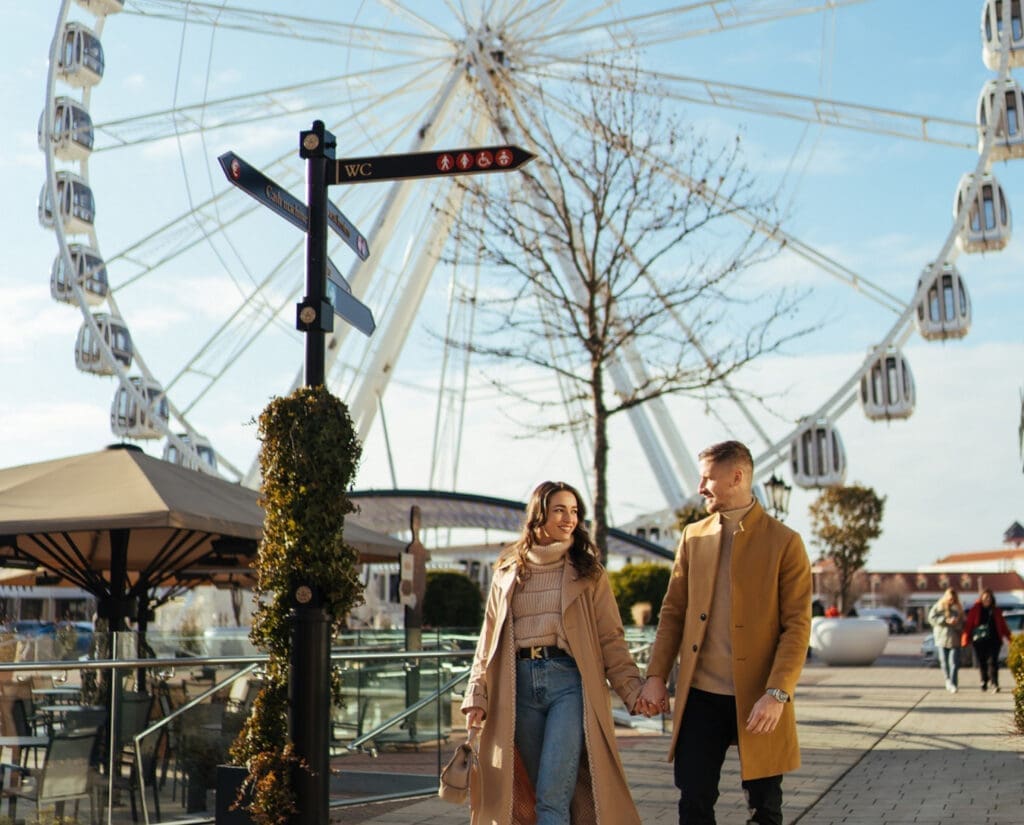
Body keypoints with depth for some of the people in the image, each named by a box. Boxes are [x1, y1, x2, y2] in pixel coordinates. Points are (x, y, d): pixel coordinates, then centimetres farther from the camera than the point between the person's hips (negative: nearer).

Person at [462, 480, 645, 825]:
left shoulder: (588, 573, 8)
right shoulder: (507, 573, 14)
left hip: (569, 682, -3)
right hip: (519, 685, 3)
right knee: (544, 793, 6)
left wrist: (634, 691, -7)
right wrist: (477, 696, 5)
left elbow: (611, 640, 4)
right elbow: (488, 639, 14)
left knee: (552, 796, -11)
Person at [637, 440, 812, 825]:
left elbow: (797, 625, -9)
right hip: (700, 695, 4)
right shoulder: (693, 537, 9)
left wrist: (777, 693, -18)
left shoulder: (784, 542, -5)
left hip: (758, 699, -3)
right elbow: (673, 612, 11)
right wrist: (656, 676, 2)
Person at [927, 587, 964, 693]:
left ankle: (953, 683, -10)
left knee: (954, 663, -10)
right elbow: (931, 618, -7)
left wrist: (958, 623, -13)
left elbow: (963, 623, 11)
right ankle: (948, 679, 29)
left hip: (954, 639, 1)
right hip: (942, 638, -1)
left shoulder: (958, 608, 9)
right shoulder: (938, 606, 2)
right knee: (944, 662, 7)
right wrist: (946, 621, -16)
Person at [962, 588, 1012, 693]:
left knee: (992, 662, -10)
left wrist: (1009, 637, 11)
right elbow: (968, 624, 1)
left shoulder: (996, 611, 10)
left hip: (993, 640, 0)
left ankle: (994, 684, -12)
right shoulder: (975, 610, 3)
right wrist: (965, 640, -5)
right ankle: (984, 682, 23)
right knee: (982, 663, 5)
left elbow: (1002, 625, 15)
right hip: (979, 640, 0)